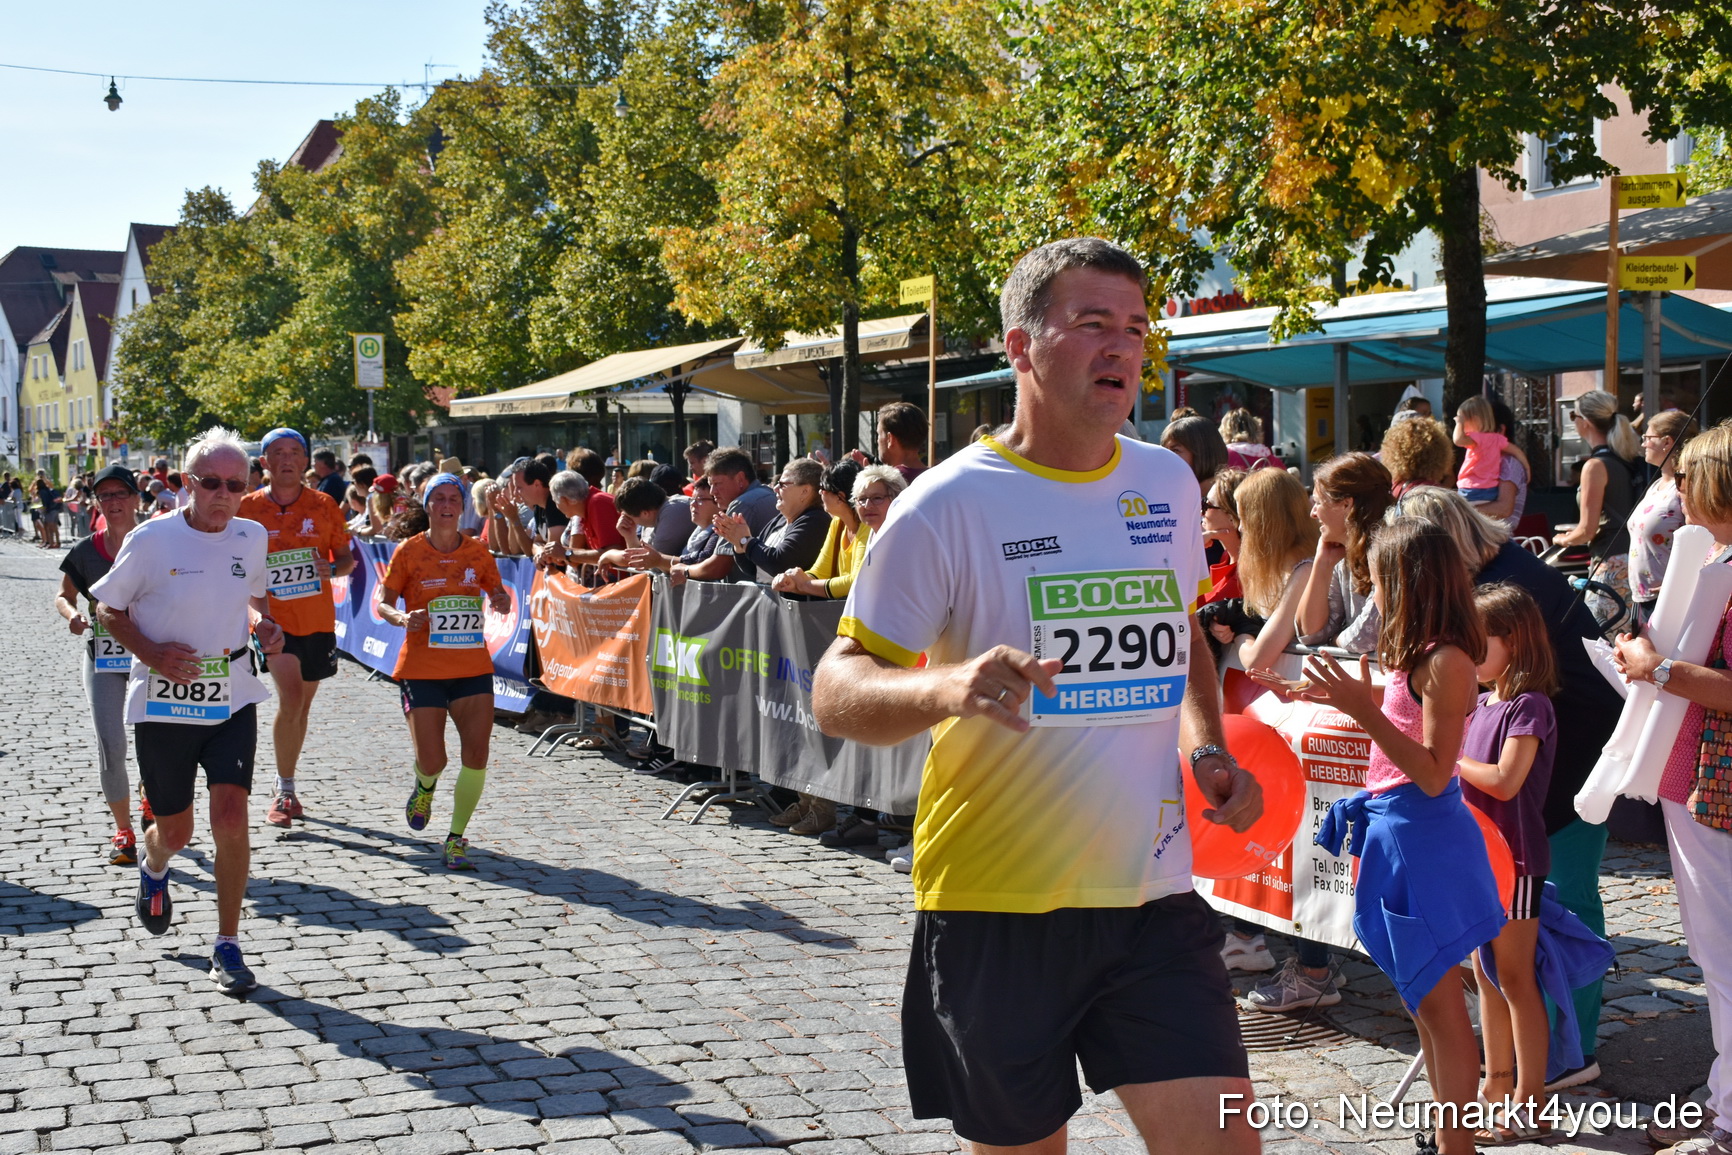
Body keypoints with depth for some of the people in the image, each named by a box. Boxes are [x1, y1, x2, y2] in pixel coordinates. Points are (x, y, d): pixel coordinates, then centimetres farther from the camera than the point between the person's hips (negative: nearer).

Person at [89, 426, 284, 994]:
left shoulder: (253, 537, 1)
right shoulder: (151, 539, -10)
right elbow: (108, 609, 0)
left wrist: (263, 625, -1)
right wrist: (150, 653, -16)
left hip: (232, 699, 2)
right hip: (163, 703, -2)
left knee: (231, 818, -12)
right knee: (175, 831, 10)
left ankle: (228, 947, 2)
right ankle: (153, 868, 50)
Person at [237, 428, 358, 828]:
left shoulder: (324, 505, 1)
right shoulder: (248, 508, -2)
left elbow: (348, 556, 7)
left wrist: (333, 568, -15)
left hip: (318, 621, 3)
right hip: (272, 621, -2)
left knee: (302, 705, 12)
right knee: (290, 699, -18)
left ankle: (286, 789, 29)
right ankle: (284, 791, -4)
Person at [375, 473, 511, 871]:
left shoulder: (478, 552, 5)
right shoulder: (409, 551, -2)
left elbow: (498, 593, 15)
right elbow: (383, 602, 1)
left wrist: (502, 601, -9)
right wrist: (402, 617, -20)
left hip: (473, 667, 2)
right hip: (422, 669, -2)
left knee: (476, 755, -9)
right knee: (432, 761, -4)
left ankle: (456, 838, 8)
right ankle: (424, 786, 35)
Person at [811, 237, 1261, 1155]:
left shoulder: (1169, 483, 6)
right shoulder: (948, 504, -11)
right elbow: (836, 690, -12)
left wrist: (1205, 747, 5)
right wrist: (945, 687, -32)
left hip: (1153, 897, 4)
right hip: (997, 906, -3)